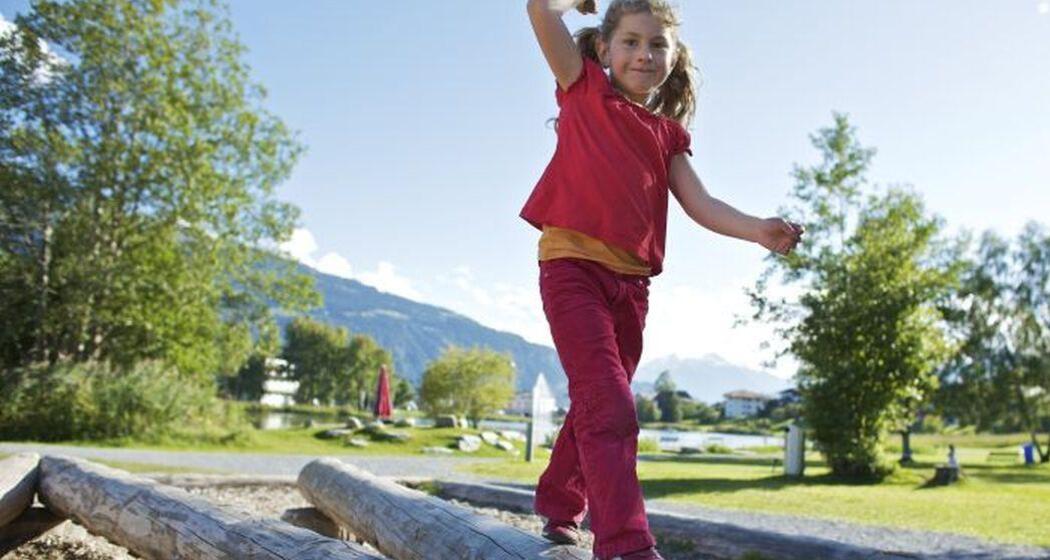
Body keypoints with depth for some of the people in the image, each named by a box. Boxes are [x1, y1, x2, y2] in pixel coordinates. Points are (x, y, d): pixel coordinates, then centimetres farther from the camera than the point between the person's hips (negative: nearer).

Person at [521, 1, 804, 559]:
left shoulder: (668, 133, 16)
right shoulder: (584, 89, 7)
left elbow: (700, 205, 2)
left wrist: (758, 230, -14)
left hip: (631, 280, 5)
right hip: (571, 263, -5)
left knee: (597, 404, 14)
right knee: (609, 407, -17)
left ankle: (558, 505, 34)